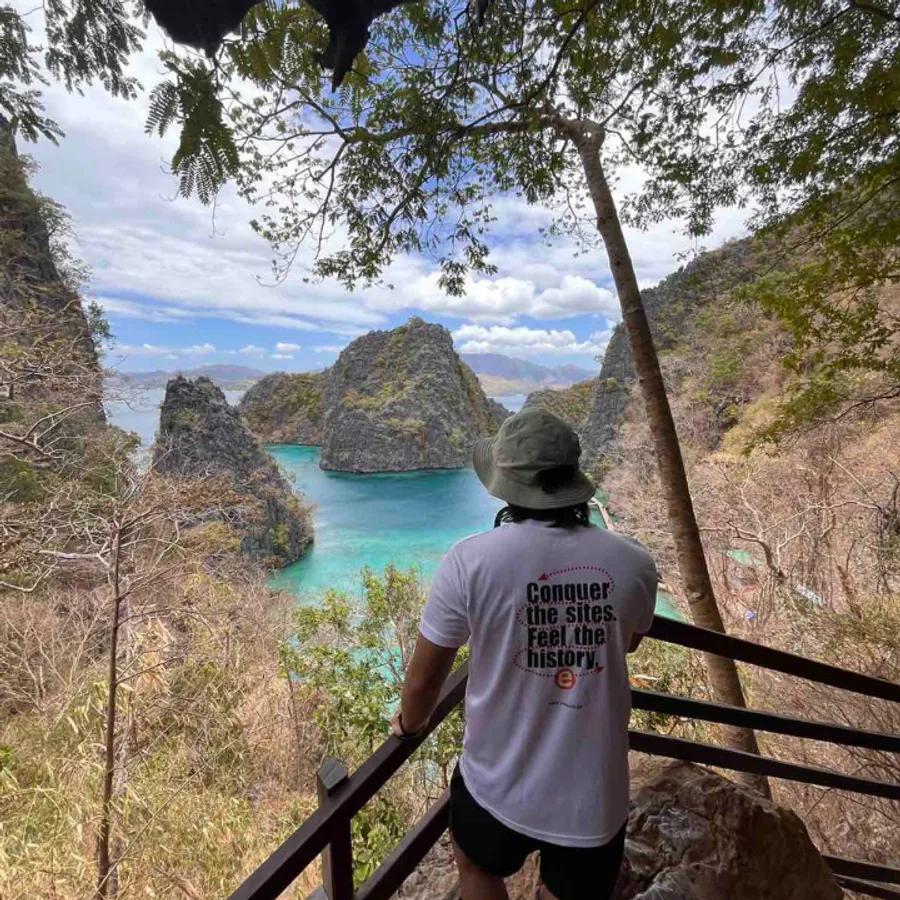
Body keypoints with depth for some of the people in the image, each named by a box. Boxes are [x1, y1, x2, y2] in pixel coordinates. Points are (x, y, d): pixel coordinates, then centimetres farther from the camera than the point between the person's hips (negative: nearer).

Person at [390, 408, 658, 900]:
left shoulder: (470, 560, -24)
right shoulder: (633, 563, -15)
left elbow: (424, 677, -11)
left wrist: (408, 724, 10)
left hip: (498, 787, -2)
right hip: (595, 799, 2)